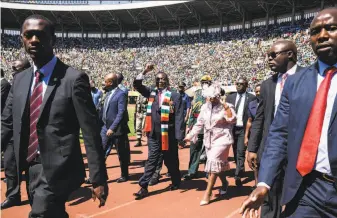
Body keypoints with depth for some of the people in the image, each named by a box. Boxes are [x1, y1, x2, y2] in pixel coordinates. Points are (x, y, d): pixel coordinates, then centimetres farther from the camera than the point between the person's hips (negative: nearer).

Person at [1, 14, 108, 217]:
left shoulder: (74, 79, -12)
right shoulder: (20, 80, 8)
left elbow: (91, 132, -13)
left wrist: (99, 179, -14)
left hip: (58, 170, -6)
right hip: (32, 168, 7)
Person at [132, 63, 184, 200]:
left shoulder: (175, 96, -5)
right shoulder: (151, 92, 8)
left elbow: (179, 118, -9)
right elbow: (137, 85, 5)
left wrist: (179, 136, -13)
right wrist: (145, 72, -8)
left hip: (168, 135, -3)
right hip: (154, 134, 3)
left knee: (171, 160, 12)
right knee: (152, 160, 7)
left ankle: (176, 182, 33)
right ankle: (143, 187, 8)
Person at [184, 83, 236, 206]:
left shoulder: (226, 106, -8)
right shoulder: (205, 107, 5)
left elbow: (232, 120, -22)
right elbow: (199, 124, 9)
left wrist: (226, 107, -24)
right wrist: (190, 135, 5)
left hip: (221, 139, -5)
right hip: (209, 140, 5)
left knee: (213, 162, -13)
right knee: (218, 163, 14)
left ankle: (207, 194, -7)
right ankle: (224, 183, 41)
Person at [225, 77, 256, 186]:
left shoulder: (252, 98, -2)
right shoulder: (230, 97, 9)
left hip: (244, 129, -4)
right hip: (232, 128, 4)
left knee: (241, 153, -10)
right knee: (235, 153, 12)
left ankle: (238, 176, -10)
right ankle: (241, 170, 28)